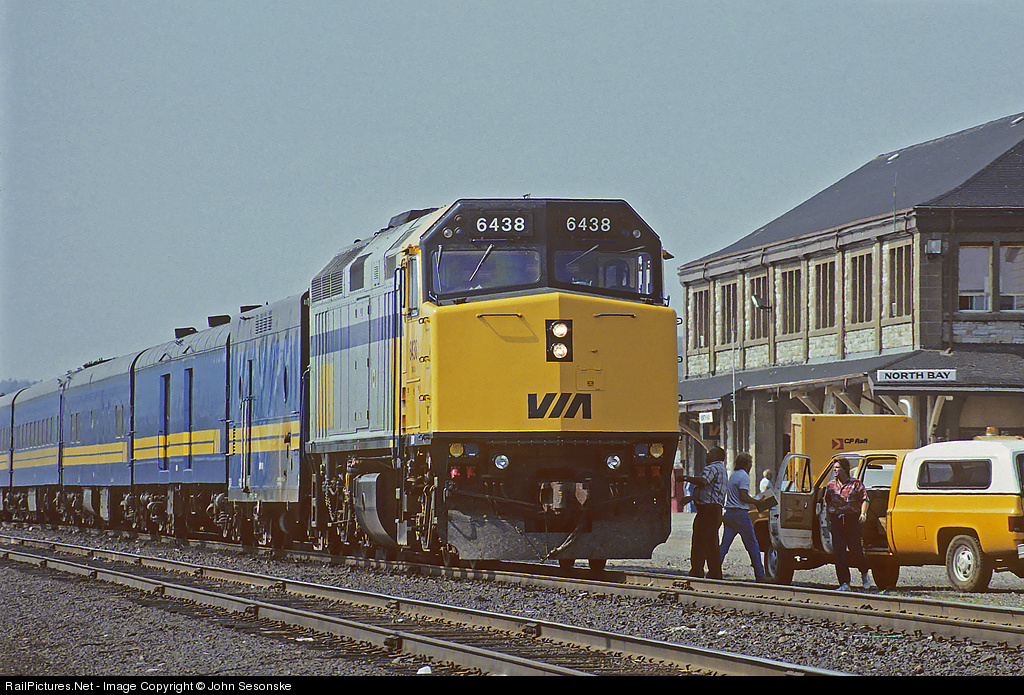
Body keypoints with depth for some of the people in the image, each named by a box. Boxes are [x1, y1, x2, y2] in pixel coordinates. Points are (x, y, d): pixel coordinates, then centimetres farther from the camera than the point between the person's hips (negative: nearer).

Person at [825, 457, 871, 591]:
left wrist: (863, 513, -20)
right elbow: (827, 504, 20)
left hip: (852, 519, -3)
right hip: (836, 520, 3)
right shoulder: (831, 485, 13)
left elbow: (864, 499, -4)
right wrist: (828, 521, 17)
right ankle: (844, 584, -5)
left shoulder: (856, 484, 1)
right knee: (839, 552, -6)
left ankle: (864, 573, 29)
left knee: (855, 550, -3)